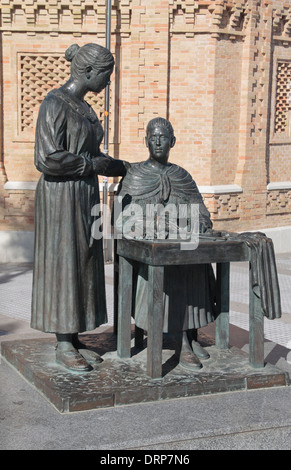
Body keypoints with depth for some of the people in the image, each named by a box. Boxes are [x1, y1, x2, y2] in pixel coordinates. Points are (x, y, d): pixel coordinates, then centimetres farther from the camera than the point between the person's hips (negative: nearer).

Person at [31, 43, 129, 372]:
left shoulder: (82, 107, 13)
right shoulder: (55, 104, -15)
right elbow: (48, 159, -23)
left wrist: (126, 169, 14)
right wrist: (94, 164, -15)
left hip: (84, 197, 9)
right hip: (60, 197, -9)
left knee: (81, 266, 11)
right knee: (62, 266, -2)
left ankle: (73, 339, 21)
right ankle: (63, 347, 7)